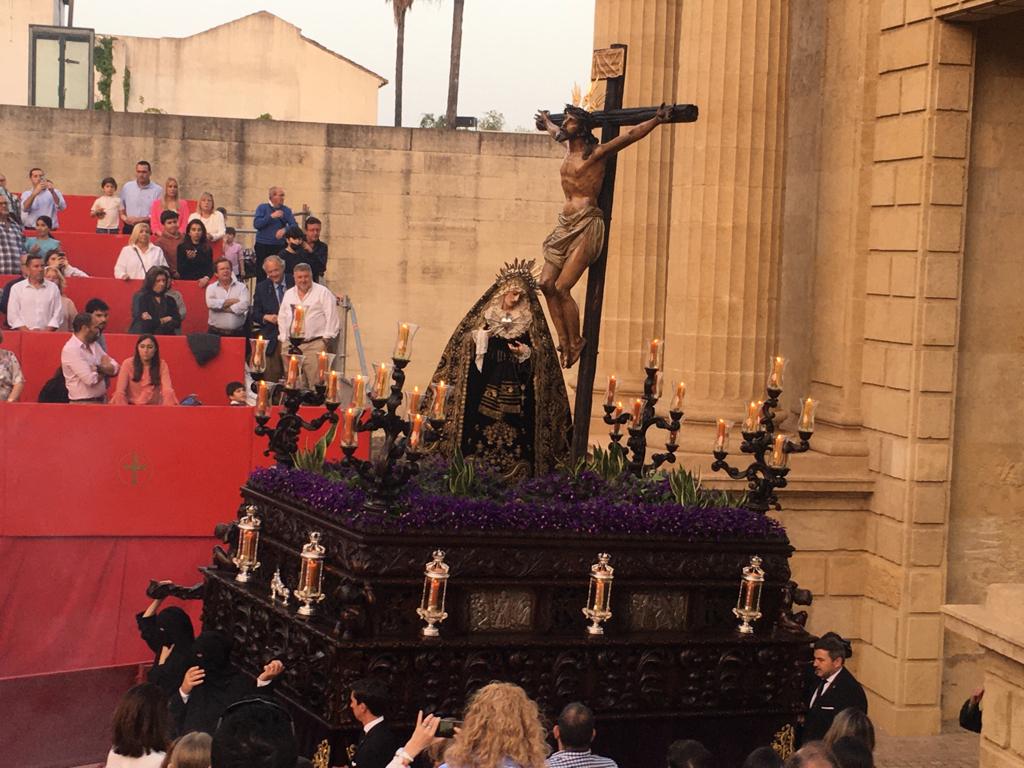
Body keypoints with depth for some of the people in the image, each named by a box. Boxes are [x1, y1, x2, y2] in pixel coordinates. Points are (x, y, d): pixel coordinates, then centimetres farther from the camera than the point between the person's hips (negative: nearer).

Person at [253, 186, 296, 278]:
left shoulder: (286, 210, 10)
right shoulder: (262, 208, 4)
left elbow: (294, 225, 1)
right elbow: (256, 224, -8)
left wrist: (284, 230, -19)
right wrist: (271, 216, -16)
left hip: (279, 246, 1)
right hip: (263, 246, -1)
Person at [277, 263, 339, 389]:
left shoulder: (323, 293, 1)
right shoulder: (289, 294, 18)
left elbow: (331, 317, -3)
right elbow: (282, 318, 23)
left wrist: (326, 339, -8)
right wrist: (283, 339, 13)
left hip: (314, 344, -5)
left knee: (315, 383, -13)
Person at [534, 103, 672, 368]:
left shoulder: (597, 153, -5)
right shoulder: (569, 149, 16)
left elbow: (631, 134, -11)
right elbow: (556, 133, 40)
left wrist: (658, 119, -21)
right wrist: (547, 123, 59)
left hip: (587, 226, -8)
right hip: (566, 224, 8)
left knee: (562, 287, -14)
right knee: (546, 283, -3)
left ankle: (576, 342, 1)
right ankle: (564, 341, 3)